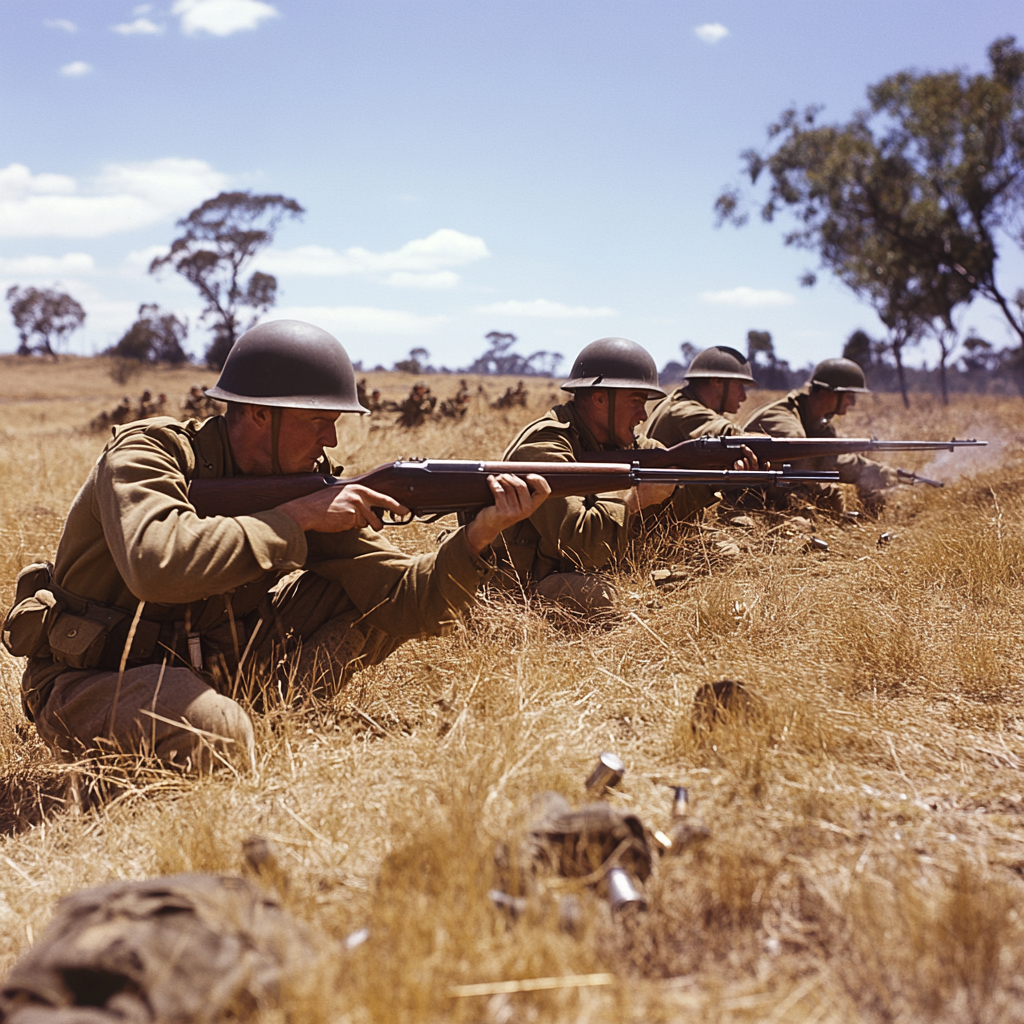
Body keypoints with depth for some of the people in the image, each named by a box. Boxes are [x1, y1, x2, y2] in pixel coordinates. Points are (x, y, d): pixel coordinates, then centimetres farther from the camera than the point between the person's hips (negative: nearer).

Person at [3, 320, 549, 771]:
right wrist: (297, 518, -33)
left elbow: (402, 601, -9)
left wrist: (479, 535, -27)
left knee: (358, 590, -7)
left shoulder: (308, 484, -3)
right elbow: (158, 565, -40)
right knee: (215, 733, -37)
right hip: (88, 685, -5)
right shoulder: (146, 454, -19)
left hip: (209, 670, 6)